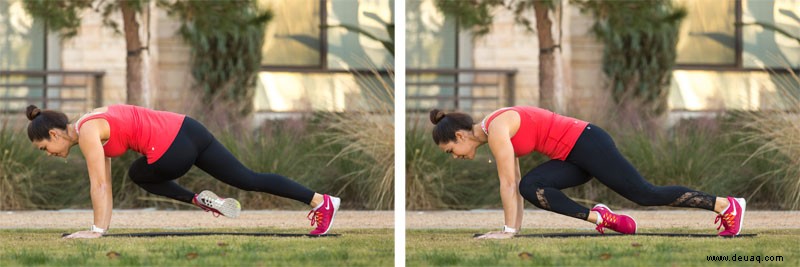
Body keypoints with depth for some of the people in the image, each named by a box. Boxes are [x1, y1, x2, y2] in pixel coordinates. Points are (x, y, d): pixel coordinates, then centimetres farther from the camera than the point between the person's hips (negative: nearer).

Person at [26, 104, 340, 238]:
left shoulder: (86, 134, -9)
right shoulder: (93, 125, 21)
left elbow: (99, 184, -13)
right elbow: (104, 182, 26)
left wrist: (97, 229, -9)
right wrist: (102, 224, 26)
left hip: (174, 148, -9)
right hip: (186, 129, 9)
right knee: (249, 179, 15)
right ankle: (321, 201, 9)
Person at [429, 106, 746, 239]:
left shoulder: (497, 129, -17)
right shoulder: (495, 132, 12)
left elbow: (507, 183, -20)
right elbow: (515, 183, 19)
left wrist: (508, 229, -16)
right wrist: (516, 225, 18)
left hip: (587, 144, -9)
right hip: (575, 156, 9)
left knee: (646, 194, -6)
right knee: (531, 186, -4)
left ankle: (726, 205, 1)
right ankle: (600, 217, -2)